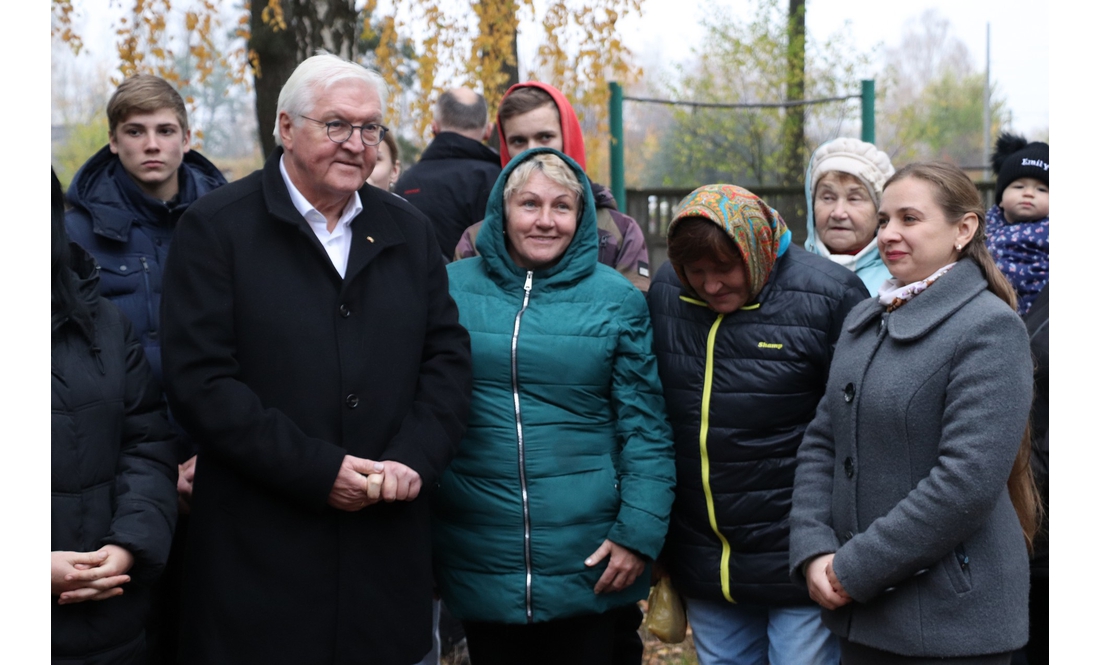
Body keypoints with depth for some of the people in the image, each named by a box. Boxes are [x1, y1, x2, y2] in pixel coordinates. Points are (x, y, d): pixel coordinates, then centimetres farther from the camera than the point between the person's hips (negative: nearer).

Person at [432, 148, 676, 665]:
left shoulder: (616, 300, 0)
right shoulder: (454, 288, 2)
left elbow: (645, 430, -1)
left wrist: (639, 533, -8)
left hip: (588, 564, -1)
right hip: (479, 560, 1)